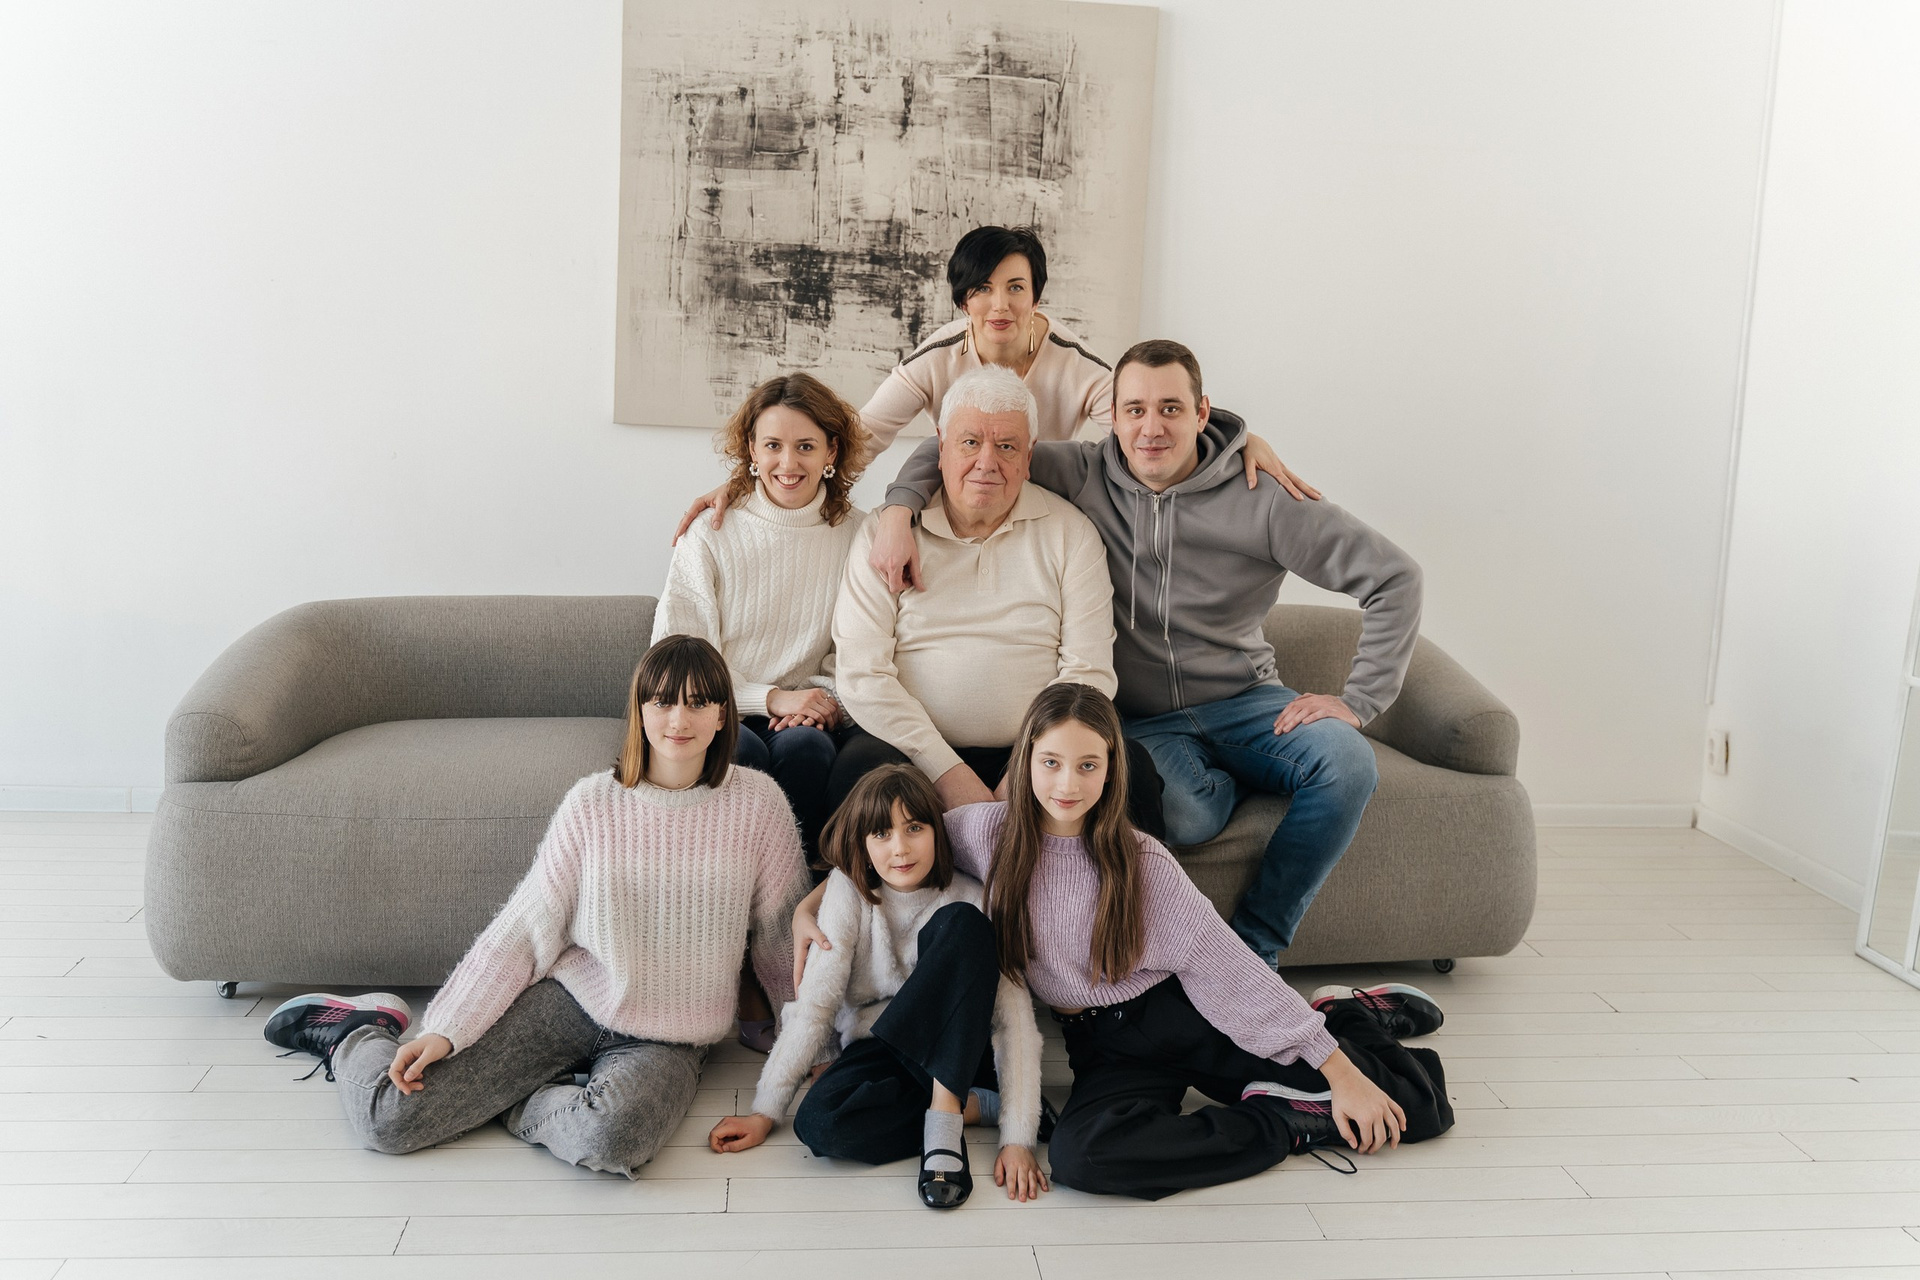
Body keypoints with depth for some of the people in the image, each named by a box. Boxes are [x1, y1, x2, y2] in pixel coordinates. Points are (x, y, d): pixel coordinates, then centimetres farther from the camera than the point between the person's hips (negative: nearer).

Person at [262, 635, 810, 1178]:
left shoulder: (758, 804, -6)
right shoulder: (592, 802, -5)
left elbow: (781, 931, 5)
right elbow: (526, 928, -4)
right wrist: (448, 1029, -11)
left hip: (668, 1039, 0)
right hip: (569, 997, 0)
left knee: (610, 1137, -35)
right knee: (388, 1117, -11)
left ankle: (517, 1103, 0)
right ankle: (352, 1036, 26)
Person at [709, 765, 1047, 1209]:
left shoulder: (971, 899, -11)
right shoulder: (848, 890, -7)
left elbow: (1015, 1018, -17)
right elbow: (815, 1002, -10)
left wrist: (1018, 1138, -26)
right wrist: (765, 1112, -17)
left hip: (956, 1051, -1)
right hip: (876, 1051, 2)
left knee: (959, 922, -27)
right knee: (820, 1124, -33)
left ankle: (942, 1112, -27)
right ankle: (977, 1106, -14)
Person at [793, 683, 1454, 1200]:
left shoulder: (1140, 861, -10)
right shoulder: (987, 832, -6)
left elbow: (1230, 967, -11)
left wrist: (1339, 1071, -13)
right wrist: (809, 903, -2)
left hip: (1176, 1016, -2)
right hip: (1105, 1047, 2)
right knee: (1078, 1155, -36)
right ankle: (1289, 1124, -16)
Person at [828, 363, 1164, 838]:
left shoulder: (1069, 531, 6)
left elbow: (1087, 673, 0)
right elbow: (860, 674, -4)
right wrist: (947, 772, -14)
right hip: (916, 751, 0)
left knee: (1130, 768, -28)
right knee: (859, 769, -32)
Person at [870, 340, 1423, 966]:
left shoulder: (1260, 499, -8)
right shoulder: (1083, 475, -4)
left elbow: (1394, 576, -6)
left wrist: (1357, 699, -12)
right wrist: (899, 507, -17)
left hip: (1242, 700, 1)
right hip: (1138, 719, -1)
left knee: (1345, 763, -29)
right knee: (1184, 814, -35)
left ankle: (1252, 950, -12)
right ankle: (1221, 783, 6)